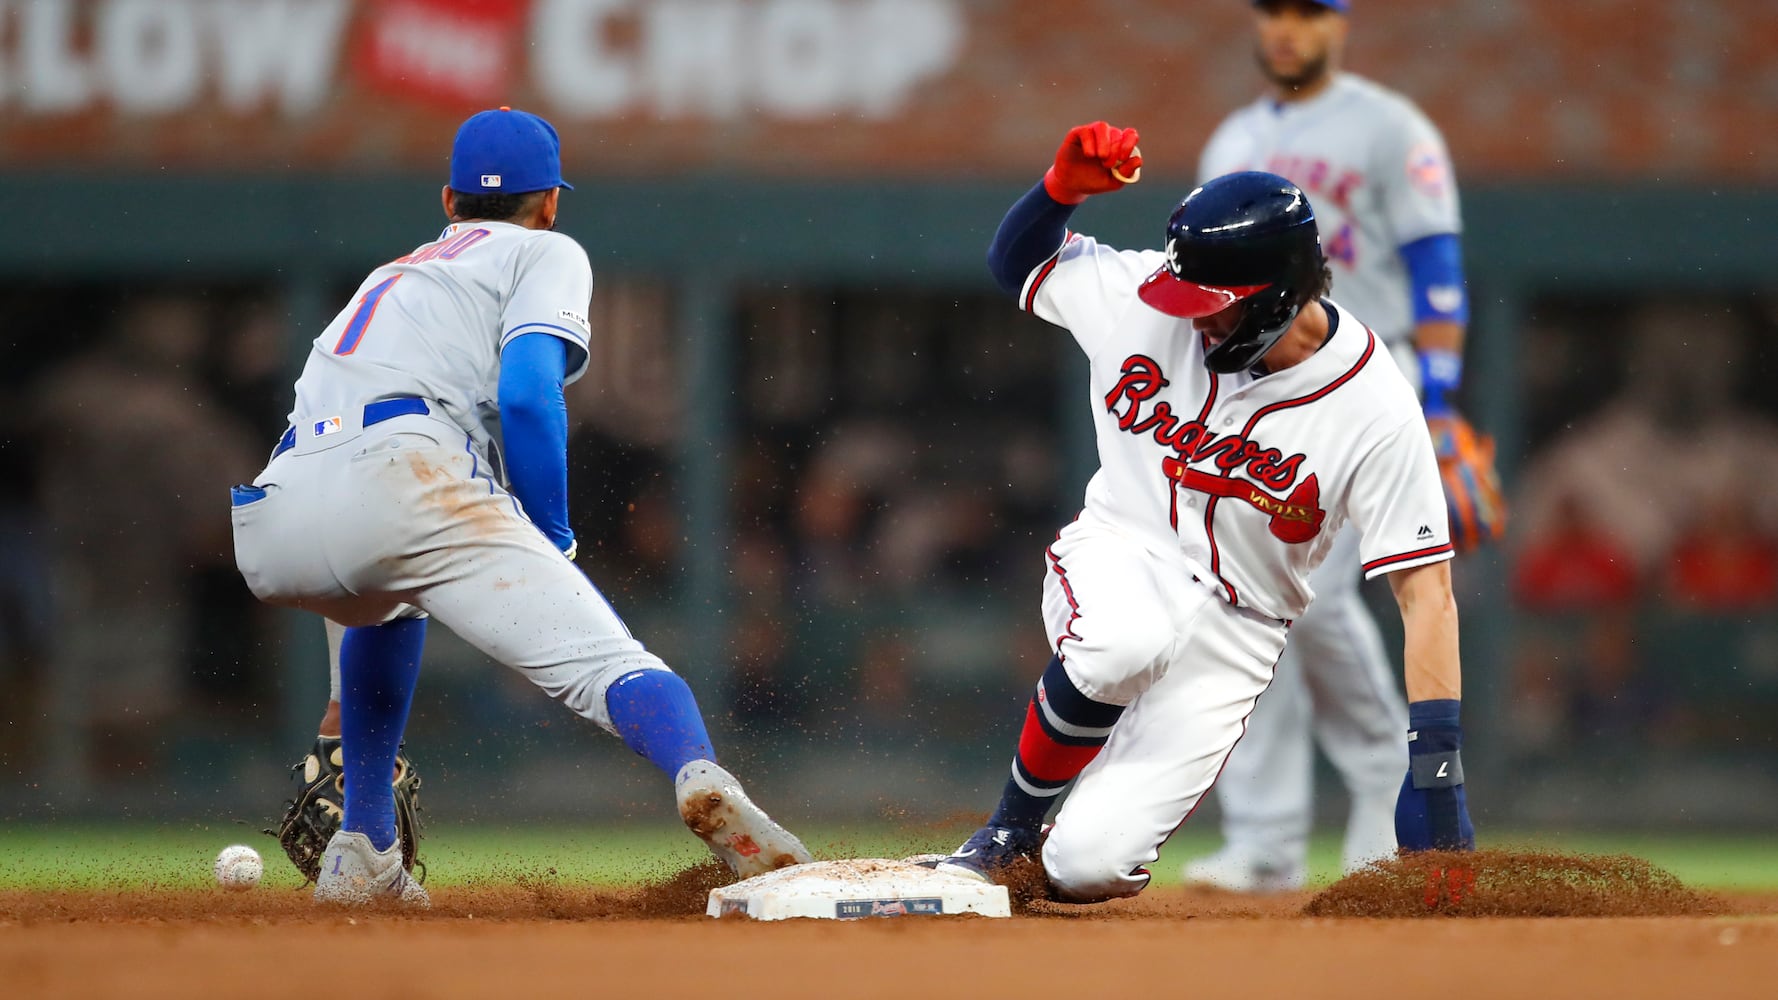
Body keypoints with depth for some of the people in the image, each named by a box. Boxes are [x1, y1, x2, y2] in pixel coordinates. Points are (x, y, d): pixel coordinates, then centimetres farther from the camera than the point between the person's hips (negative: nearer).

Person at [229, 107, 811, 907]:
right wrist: (552, 547, 7)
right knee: (602, 660, -15)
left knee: (387, 599, 39)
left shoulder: (392, 275, 40)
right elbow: (526, 396, 0)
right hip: (398, 474, -6)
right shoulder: (545, 254, 21)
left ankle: (364, 853, 33)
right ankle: (703, 782, -47)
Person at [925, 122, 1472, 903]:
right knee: (1126, 643, -39)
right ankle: (1010, 828, -10)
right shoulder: (1146, 297, -10)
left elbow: (1426, 590, -18)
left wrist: (1435, 772, -26)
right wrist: (1062, 188, -14)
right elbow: (1018, 263, 9)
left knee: (1085, 870, -18)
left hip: (1232, 626, -2)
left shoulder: (1376, 412, -19)